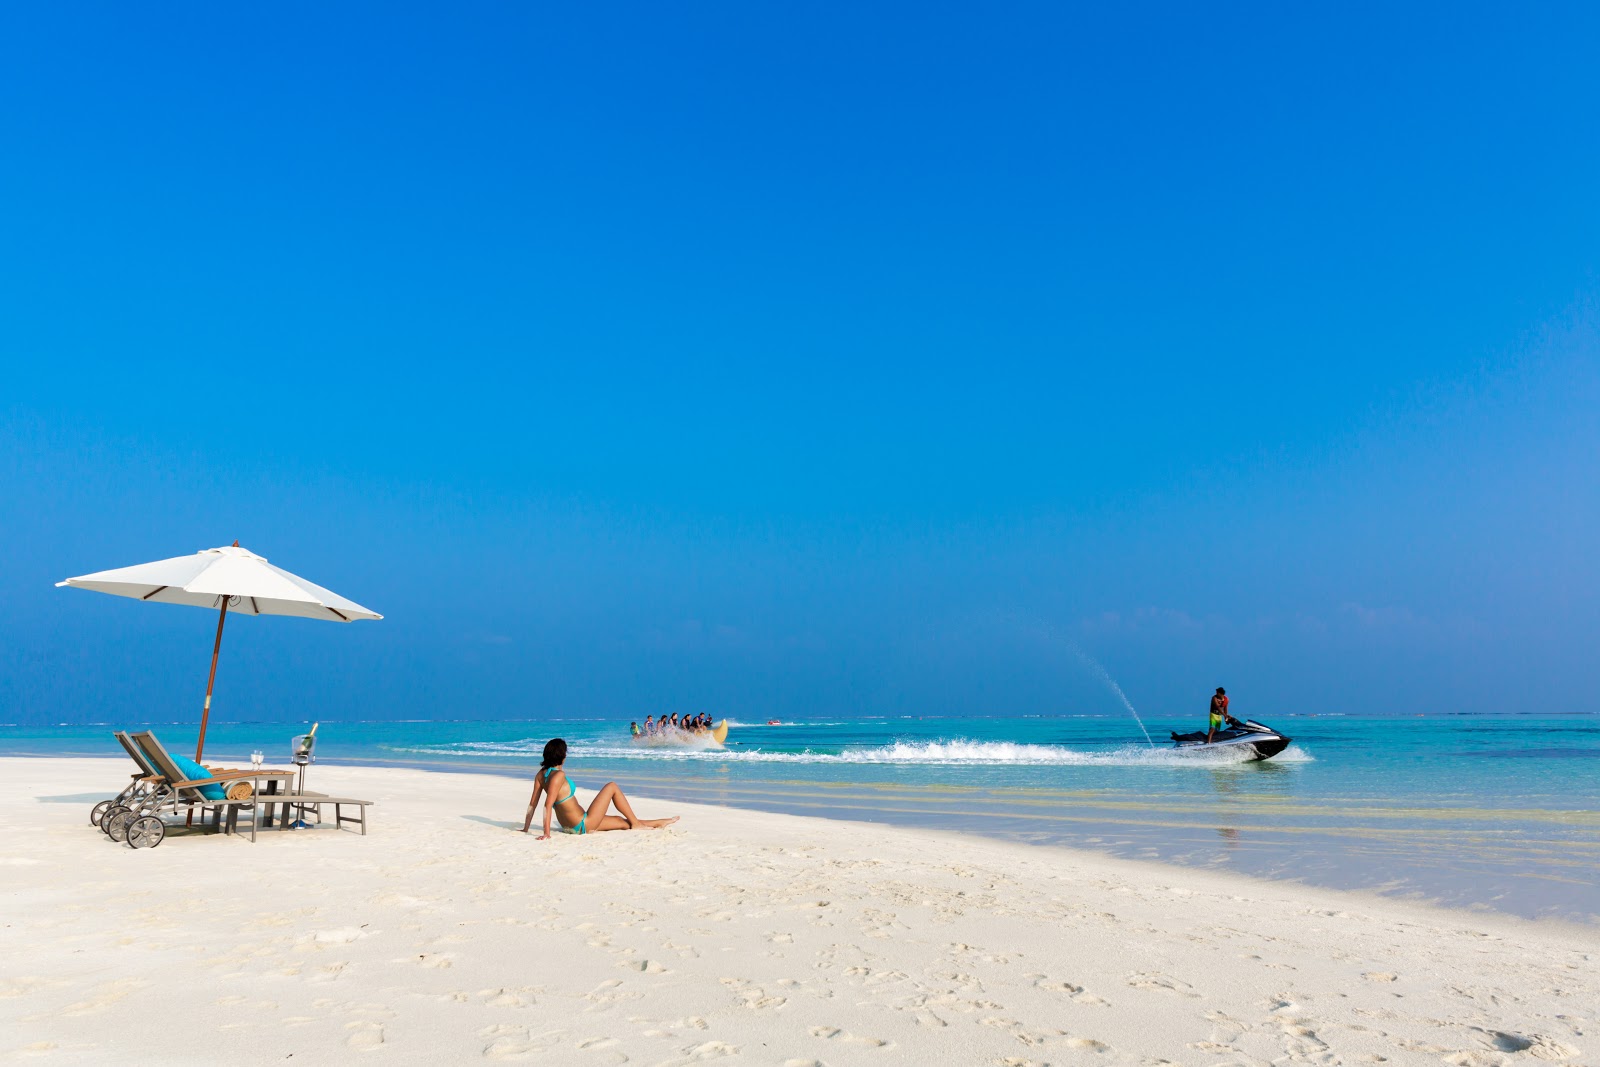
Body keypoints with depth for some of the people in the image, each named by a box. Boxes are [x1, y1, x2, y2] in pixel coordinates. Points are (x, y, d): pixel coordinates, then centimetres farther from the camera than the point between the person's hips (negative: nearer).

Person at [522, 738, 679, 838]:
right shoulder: (558, 775, -22)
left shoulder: (541, 774, 3)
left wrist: (525, 829, 8)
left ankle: (657, 823, 32)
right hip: (583, 825, -9)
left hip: (572, 827, 9)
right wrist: (546, 833, -27)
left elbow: (532, 803, 4)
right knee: (612, 786, 4)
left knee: (621, 821, 20)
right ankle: (636, 823, 14)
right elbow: (548, 805, -27)